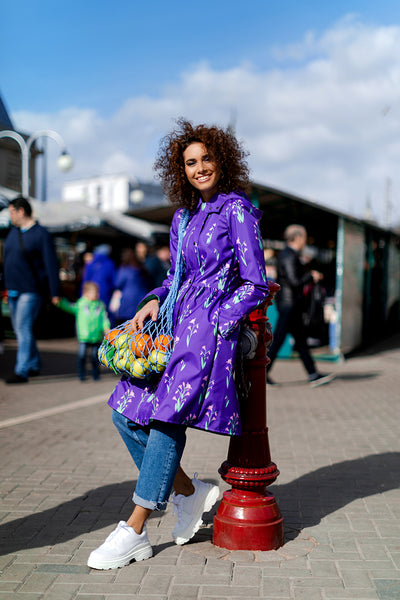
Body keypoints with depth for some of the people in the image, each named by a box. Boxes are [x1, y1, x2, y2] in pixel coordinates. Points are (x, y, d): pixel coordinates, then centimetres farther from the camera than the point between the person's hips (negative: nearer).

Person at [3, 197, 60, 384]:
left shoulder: (41, 234, -8)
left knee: (24, 328, -12)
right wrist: (6, 286, 17)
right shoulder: (13, 232, 13)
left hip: (31, 291, -8)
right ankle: (34, 365, 24)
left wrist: (54, 292, -13)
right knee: (20, 329, 12)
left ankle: (21, 371, -10)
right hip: (13, 291, 8)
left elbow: (51, 264, -10)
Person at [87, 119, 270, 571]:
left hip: (214, 323, -8)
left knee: (169, 415, -17)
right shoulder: (182, 217, 19)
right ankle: (189, 492, 14)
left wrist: (214, 324, -13)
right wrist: (153, 301, 7)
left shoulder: (236, 208, -2)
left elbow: (255, 285, -6)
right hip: (177, 322, 8)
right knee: (126, 410, -1)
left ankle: (135, 531, -7)